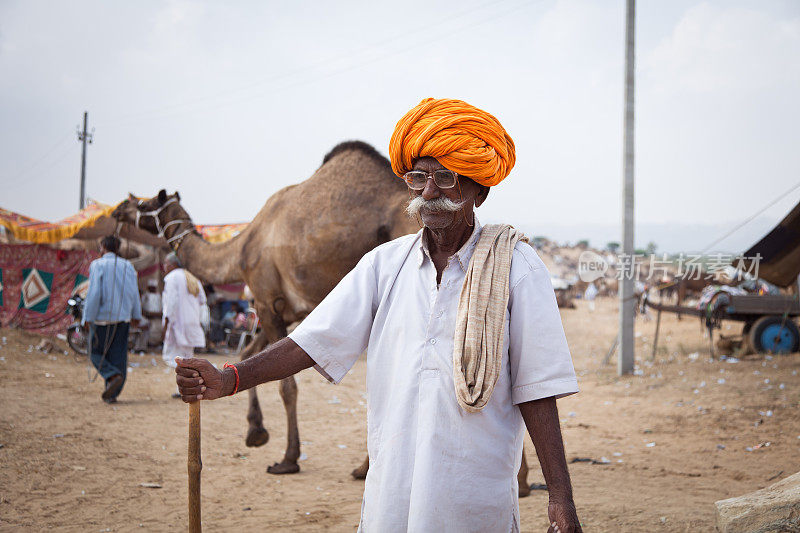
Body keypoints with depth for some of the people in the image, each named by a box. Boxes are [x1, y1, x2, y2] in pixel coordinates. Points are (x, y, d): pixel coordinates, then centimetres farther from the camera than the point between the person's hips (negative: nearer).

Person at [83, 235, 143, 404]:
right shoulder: (127, 266, 5)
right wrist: (136, 315, 16)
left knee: (97, 353, 10)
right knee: (117, 355, 8)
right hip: (122, 317, 4)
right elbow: (134, 293, 6)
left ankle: (113, 376, -15)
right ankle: (112, 394, 7)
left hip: (102, 317, -4)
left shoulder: (97, 265, -8)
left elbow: (94, 293, -15)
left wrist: (88, 317, -11)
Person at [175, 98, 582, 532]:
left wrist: (560, 497, -9)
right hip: (389, 493, 3)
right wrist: (229, 379, -14)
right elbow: (315, 338, 0)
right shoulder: (384, 264, 6)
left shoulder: (517, 269, -4)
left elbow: (535, 388, -6)